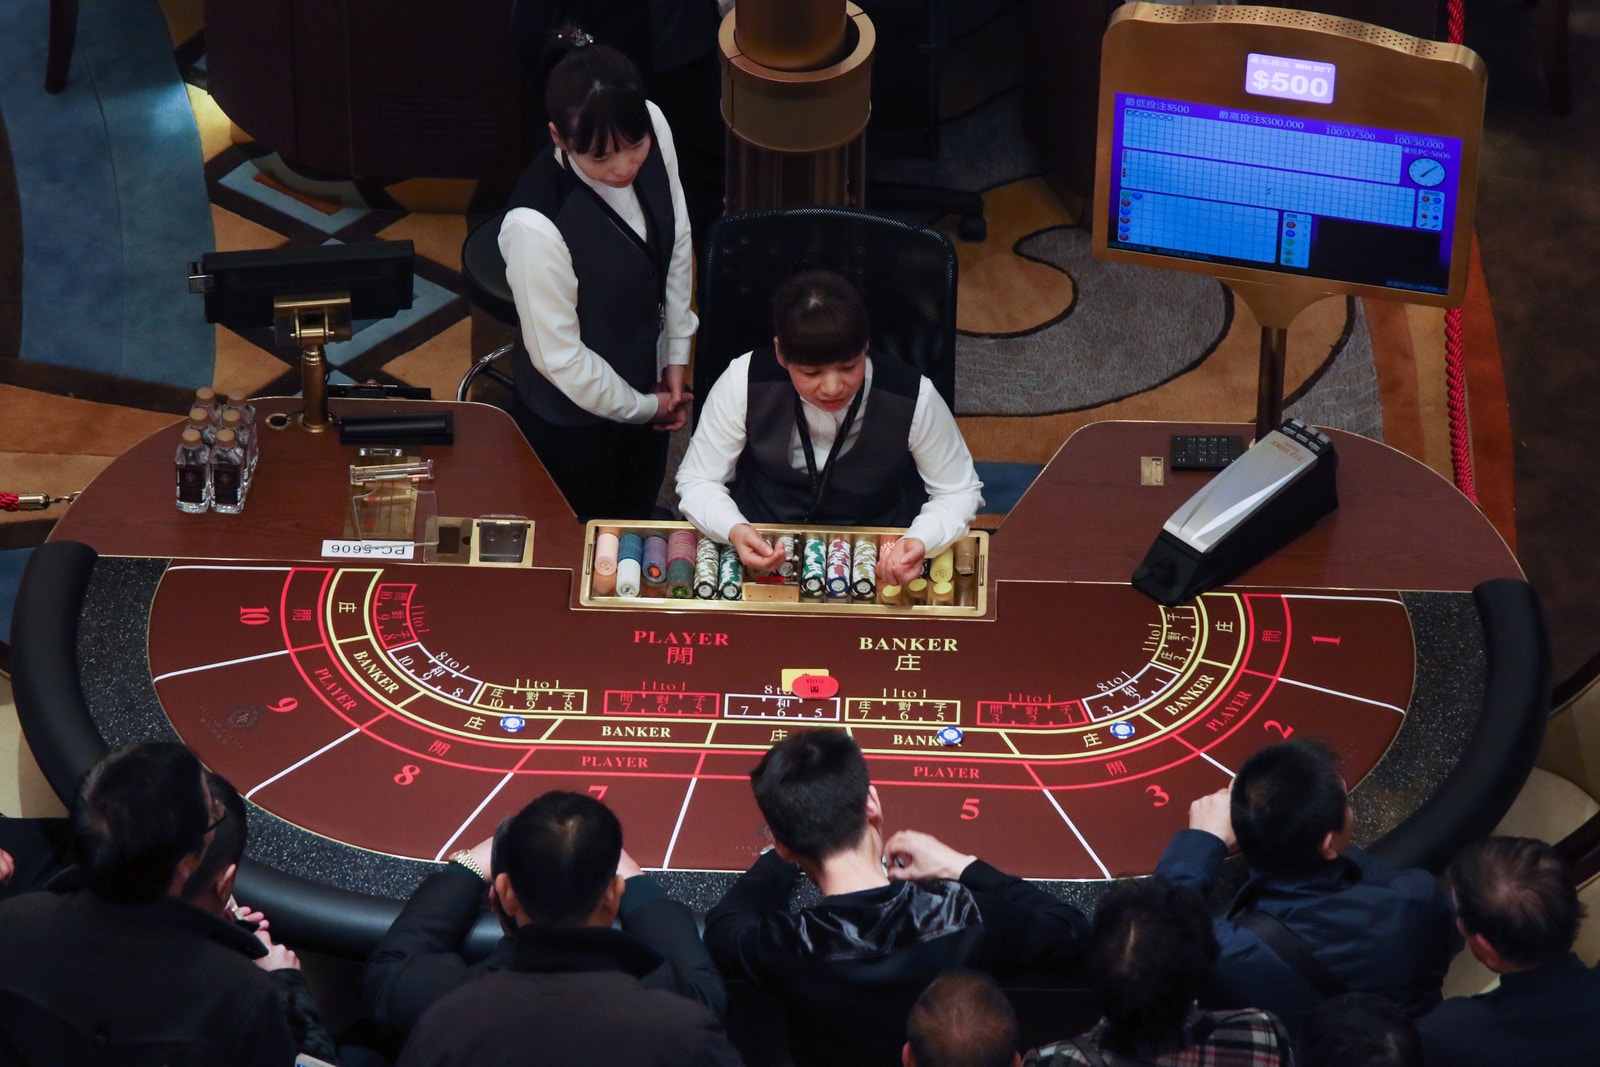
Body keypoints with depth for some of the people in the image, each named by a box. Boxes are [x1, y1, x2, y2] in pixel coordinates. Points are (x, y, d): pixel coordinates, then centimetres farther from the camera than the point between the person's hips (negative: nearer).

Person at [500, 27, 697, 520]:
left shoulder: (652, 127, -19)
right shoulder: (534, 225, -37)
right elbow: (560, 358, -24)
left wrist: (676, 355, 4)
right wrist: (644, 408, -9)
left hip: (646, 389, 6)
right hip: (573, 427, -6)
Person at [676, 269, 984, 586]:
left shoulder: (914, 399, -14)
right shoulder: (743, 383, -14)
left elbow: (958, 492, 0)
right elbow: (697, 480, -2)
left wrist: (920, 542, -23)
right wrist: (734, 531, -25)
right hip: (765, 551, 0)